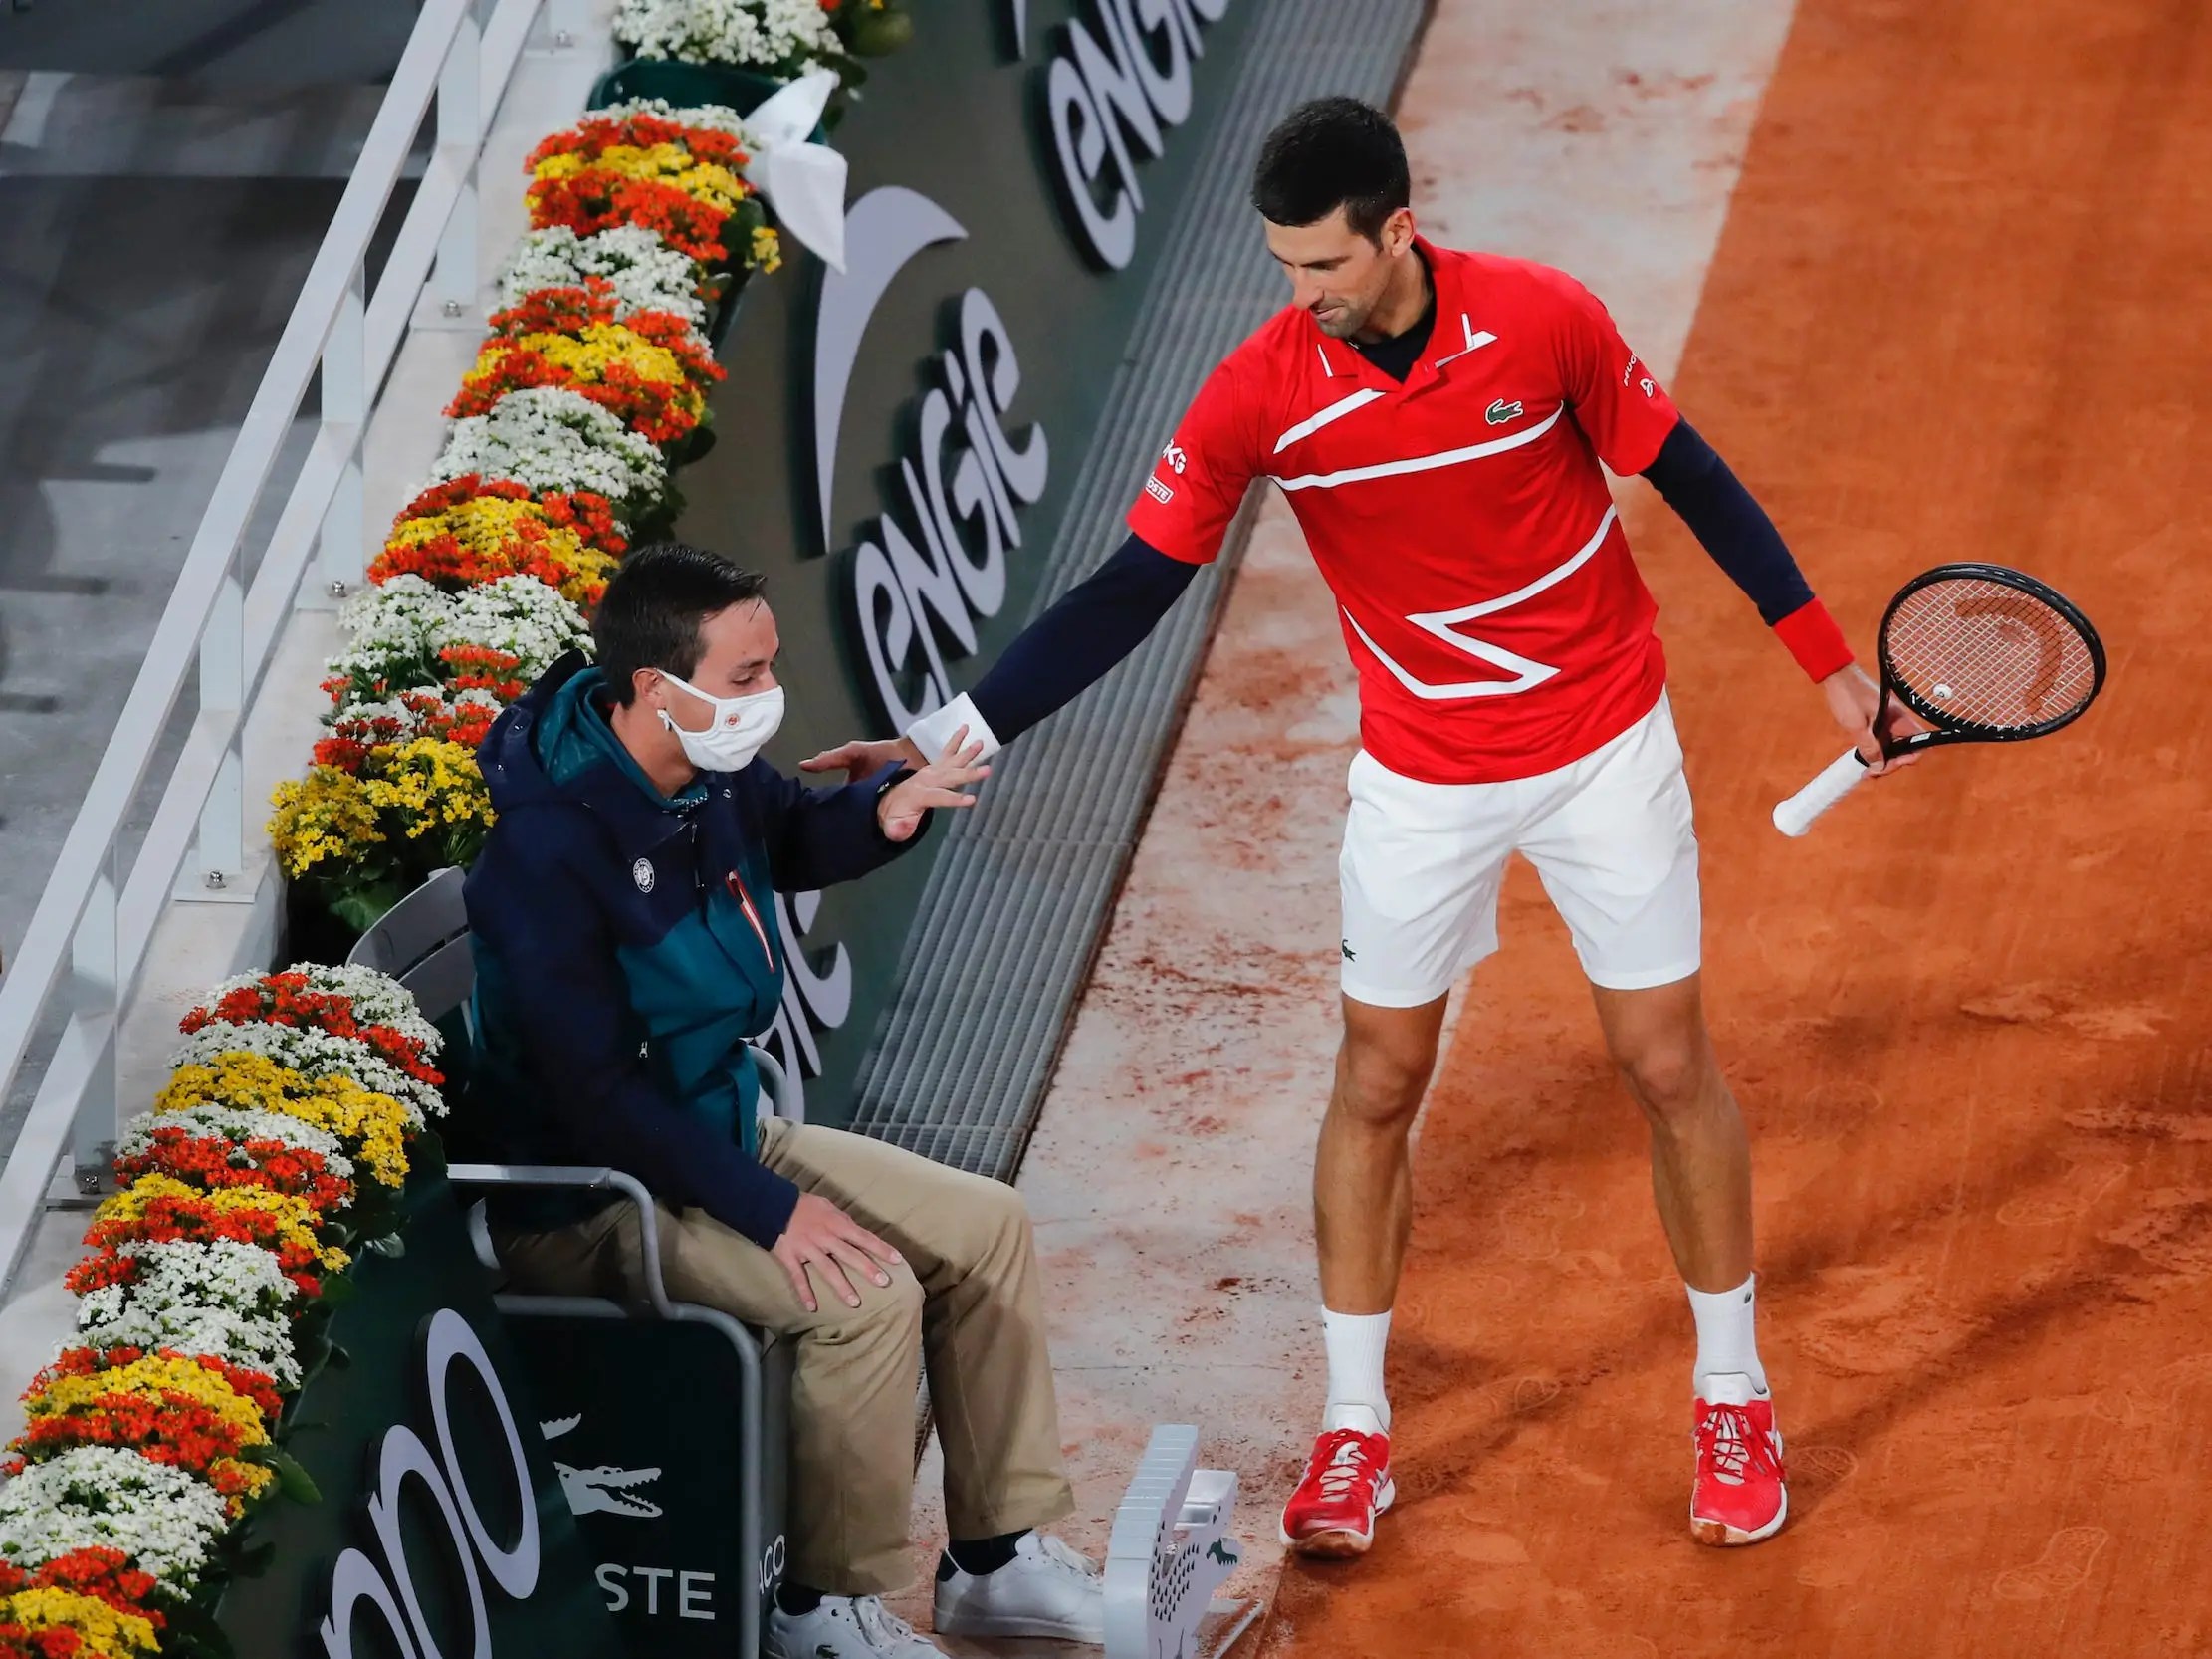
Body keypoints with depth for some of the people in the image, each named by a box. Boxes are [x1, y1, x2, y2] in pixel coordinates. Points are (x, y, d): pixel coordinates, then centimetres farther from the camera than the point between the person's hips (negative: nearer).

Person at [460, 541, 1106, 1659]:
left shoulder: (713, 775, -3)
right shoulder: (548, 850, -29)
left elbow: (794, 837, 21)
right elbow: (596, 1093, -29)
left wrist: (887, 809, -3)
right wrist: (770, 1209, -28)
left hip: (722, 1130, 9)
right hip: (589, 1204, -9)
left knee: (986, 1228, 4)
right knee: (868, 1295, -26)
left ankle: (999, 1559, 12)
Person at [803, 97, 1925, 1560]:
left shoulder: (1545, 322, -19)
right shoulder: (1260, 396, -17)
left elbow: (1690, 479, -4)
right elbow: (1131, 593, -12)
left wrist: (1830, 662, -1)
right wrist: (954, 738, -19)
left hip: (1606, 749, -1)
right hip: (1422, 774, 1)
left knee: (1669, 1066, 4)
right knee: (1376, 1084, 4)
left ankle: (1734, 1394, 22)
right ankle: (1355, 1425, 18)